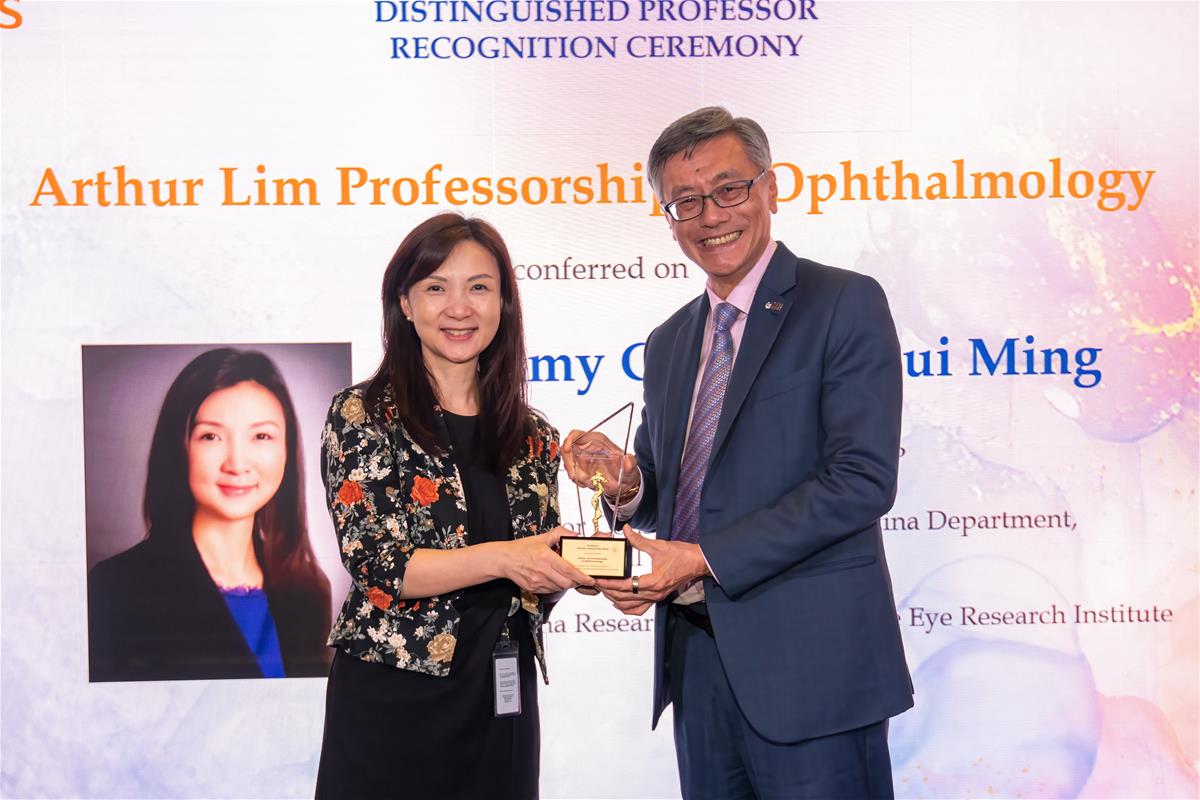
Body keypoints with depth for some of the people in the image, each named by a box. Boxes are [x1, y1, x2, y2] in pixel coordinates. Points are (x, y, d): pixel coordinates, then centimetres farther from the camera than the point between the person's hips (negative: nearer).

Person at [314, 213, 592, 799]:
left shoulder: (534, 438, 9)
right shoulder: (362, 416, -4)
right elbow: (374, 564, -13)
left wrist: (577, 567, -7)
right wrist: (498, 558, -23)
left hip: (502, 704, 4)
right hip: (392, 705, -4)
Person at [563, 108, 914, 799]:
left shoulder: (845, 304, -5)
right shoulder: (670, 342, 17)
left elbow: (863, 479, -16)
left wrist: (704, 558, -17)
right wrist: (629, 486, -3)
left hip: (809, 662, -6)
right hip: (696, 657, 7)